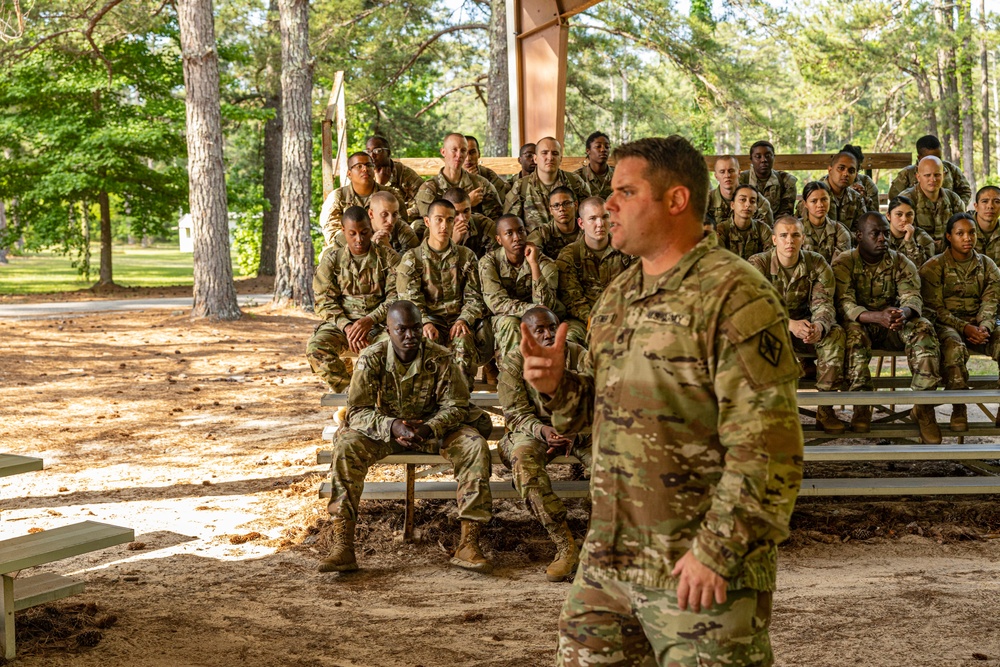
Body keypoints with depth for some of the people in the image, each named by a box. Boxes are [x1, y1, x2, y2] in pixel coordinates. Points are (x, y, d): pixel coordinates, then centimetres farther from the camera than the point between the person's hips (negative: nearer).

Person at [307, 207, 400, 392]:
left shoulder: (388, 257, 4)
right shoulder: (332, 258, 6)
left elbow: (395, 298, -3)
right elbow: (324, 301, 0)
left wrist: (370, 320, -21)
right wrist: (346, 326, -17)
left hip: (378, 323, -1)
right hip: (341, 321, 1)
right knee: (315, 347, -30)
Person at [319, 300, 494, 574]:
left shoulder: (440, 358, -14)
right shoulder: (372, 359, -14)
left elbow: (456, 405, -11)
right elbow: (357, 411, -16)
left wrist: (429, 428, -32)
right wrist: (392, 426, -35)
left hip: (433, 430, 0)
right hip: (384, 429, 0)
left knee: (474, 445, -28)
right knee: (346, 445, -30)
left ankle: (469, 543, -25)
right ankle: (342, 546, -32)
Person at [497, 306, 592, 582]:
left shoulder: (579, 356, -2)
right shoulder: (513, 362, -4)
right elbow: (517, 413, -8)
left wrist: (575, 435, -27)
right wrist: (543, 431, -29)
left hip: (578, 429, 1)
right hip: (534, 429, -1)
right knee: (523, 461, -37)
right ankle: (565, 546, -35)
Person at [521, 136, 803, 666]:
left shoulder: (734, 298, -13)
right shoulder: (617, 297, 12)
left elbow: (767, 447, -18)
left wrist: (716, 551, -19)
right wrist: (557, 386, 1)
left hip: (701, 568, -7)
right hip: (607, 559, 8)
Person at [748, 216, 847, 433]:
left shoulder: (817, 264, -4)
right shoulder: (758, 264, -12)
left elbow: (823, 303, -12)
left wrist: (819, 326, -38)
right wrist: (790, 324, -38)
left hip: (805, 327, 2)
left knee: (835, 334, -27)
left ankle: (825, 409, -21)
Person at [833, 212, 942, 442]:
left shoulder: (901, 263, 3)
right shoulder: (843, 263, -6)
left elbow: (913, 298, -11)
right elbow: (844, 304, -20)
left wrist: (903, 313, -38)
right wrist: (877, 316, -40)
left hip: (892, 329, 3)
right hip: (861, 324, -3)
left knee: (923, 328, -27)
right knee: (853, 332, -37)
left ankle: (923, 405, -25)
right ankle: (861, 405, -30)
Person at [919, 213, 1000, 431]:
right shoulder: (934, 266, 1)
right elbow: (934, 308, -6)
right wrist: (965, 328, -20)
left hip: (979, 325, 3)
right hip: (945, 324, -3)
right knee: (954, 347, -39)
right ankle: (958, 409, -28)